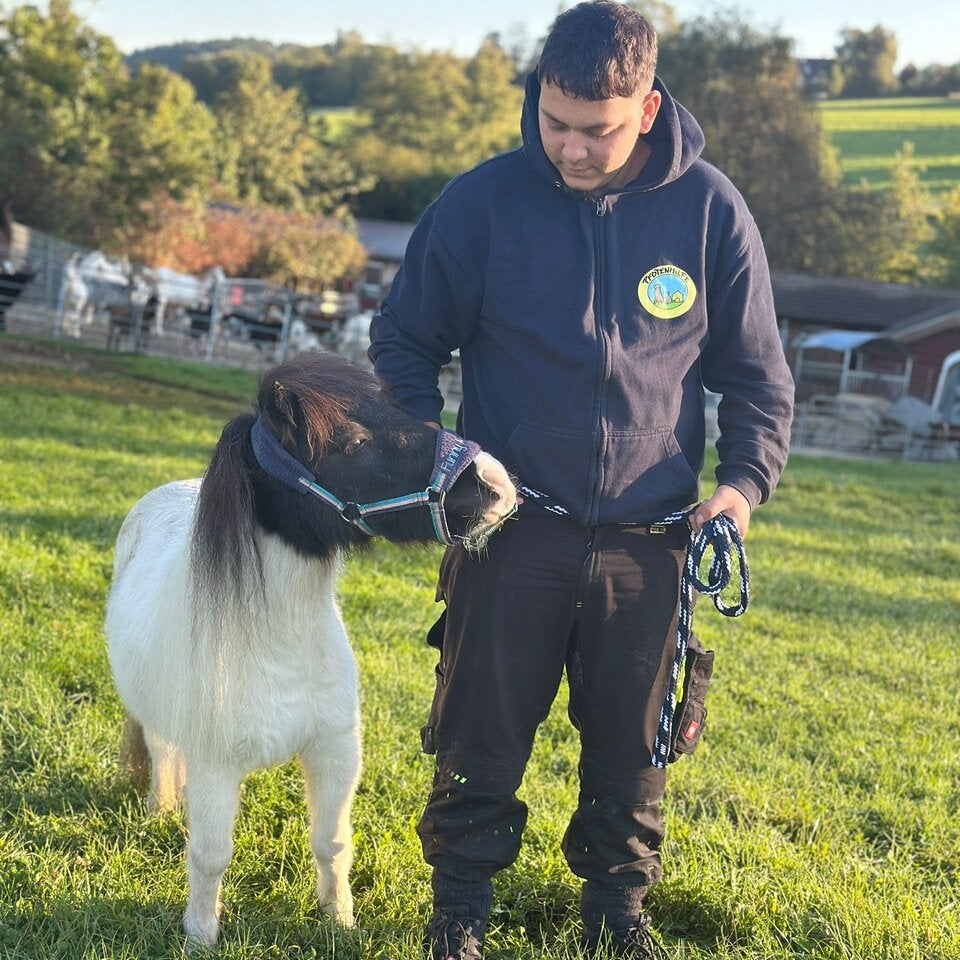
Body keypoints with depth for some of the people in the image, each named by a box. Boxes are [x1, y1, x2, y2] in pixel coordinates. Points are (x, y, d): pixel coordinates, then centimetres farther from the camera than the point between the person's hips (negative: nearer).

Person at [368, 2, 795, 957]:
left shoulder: (710, 211, -4)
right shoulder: (480, 201, -6)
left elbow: (756, 373, 6)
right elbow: (401, 338, 7)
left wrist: (744, 481, -9)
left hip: (649, 537, 1)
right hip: (511, 527, -1)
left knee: (633, 743, 11)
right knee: (481, 735, 6)